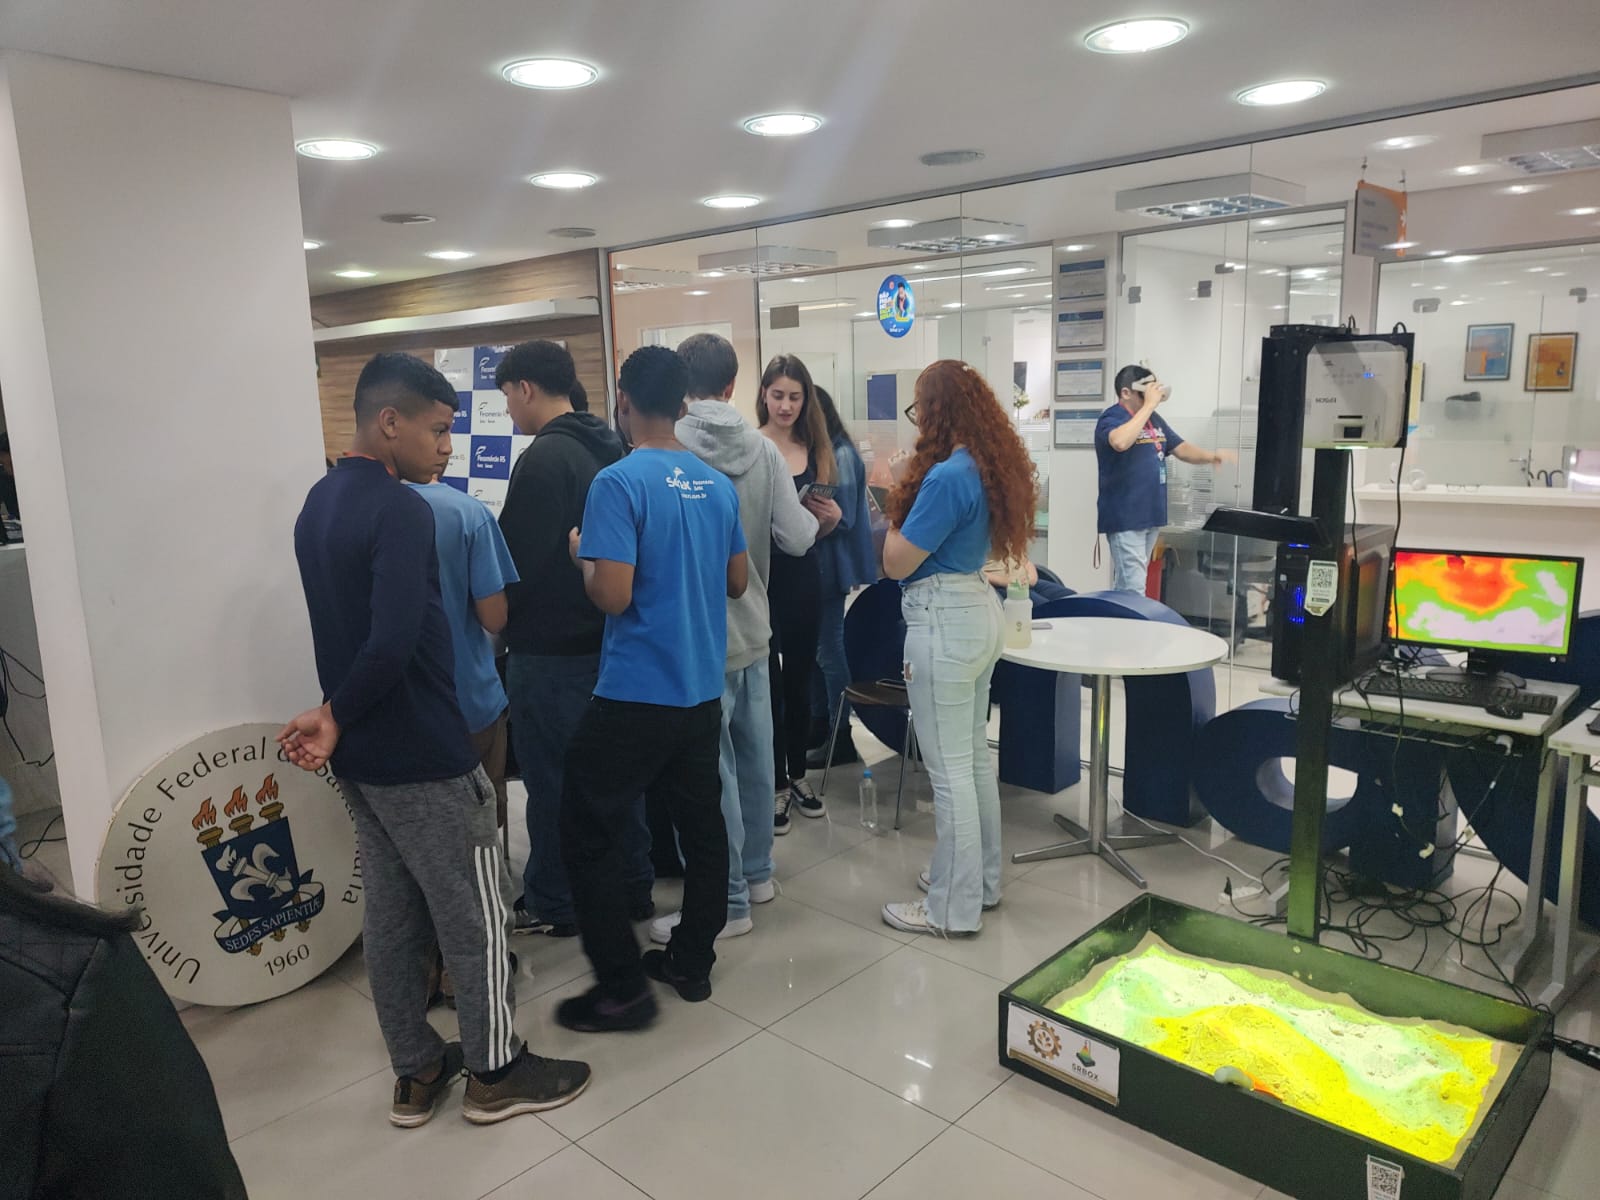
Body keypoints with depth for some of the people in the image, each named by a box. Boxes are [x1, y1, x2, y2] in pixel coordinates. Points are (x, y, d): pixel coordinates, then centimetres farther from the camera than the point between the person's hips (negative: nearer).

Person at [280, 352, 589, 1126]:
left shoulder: (318, 504, 10)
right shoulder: (400, 510, -21)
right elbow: (392, 642, -29)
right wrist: (336, 716, -16)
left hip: (361, 753, 9)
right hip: (423, 752, -9)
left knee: (391, 913, 17)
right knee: (473, 912, 6)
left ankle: (416, 1073, 30)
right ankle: (495, 1071, 21)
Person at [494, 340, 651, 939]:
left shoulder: (544, 458, -18)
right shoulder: (608, 450, 9)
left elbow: (517, 560, -19)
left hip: (550, 648, -8)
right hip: (606, 637, 9)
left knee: (551, 778, 4)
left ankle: (552, 904, 18)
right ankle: (633, 885, 27)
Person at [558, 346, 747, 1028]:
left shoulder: (619, 482, -15)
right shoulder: (717, 485, 5)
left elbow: (612, 595, -20)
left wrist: (581, 555, -2)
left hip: (633, 696, -7)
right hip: (702, 691, 7)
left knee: (588, 838, 6)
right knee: (701, 826, 16)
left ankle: (623, 987, 10)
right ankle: (692, 963, 29)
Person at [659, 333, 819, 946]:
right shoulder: (764, 450, -2)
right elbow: (797, 537, -3)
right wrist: (812, 517, 18)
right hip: (753, 632, 5)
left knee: (711, 770, 4)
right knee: (754, 757, 18)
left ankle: (726, 902, 15)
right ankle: (757, 872, 35)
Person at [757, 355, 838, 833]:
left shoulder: (815, 451, 7)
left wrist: (833, 515, -7)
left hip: (803, 576, 5)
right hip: (759, 576, -5)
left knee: (800, 680, 14)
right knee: (767, 683, 3)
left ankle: (798, 775, 28)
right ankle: (775, 784, 16)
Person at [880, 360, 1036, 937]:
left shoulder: (946, 476, -21)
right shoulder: (988, 466, 8)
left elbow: (897, 562, -16)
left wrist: (900, 490, -4)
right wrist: (913, 486, 8)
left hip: (944, 622, -10)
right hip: (979, 609, 10)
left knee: (950, 769, 0)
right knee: (975, 756, 19)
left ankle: (953, 908, 12)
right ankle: (981, 879, 34)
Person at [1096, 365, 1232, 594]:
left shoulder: (1154, 419, 15)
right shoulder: (1112, 418, -12)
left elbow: (1181, 449, 20)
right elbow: (1120, 442, -35)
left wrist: (1213, 456, 2)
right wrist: (1148, 405, -27)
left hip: (1150, 515, 9)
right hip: (1125, 518, -9)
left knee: (1125, 586, 15)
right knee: (1133, 588, -11)